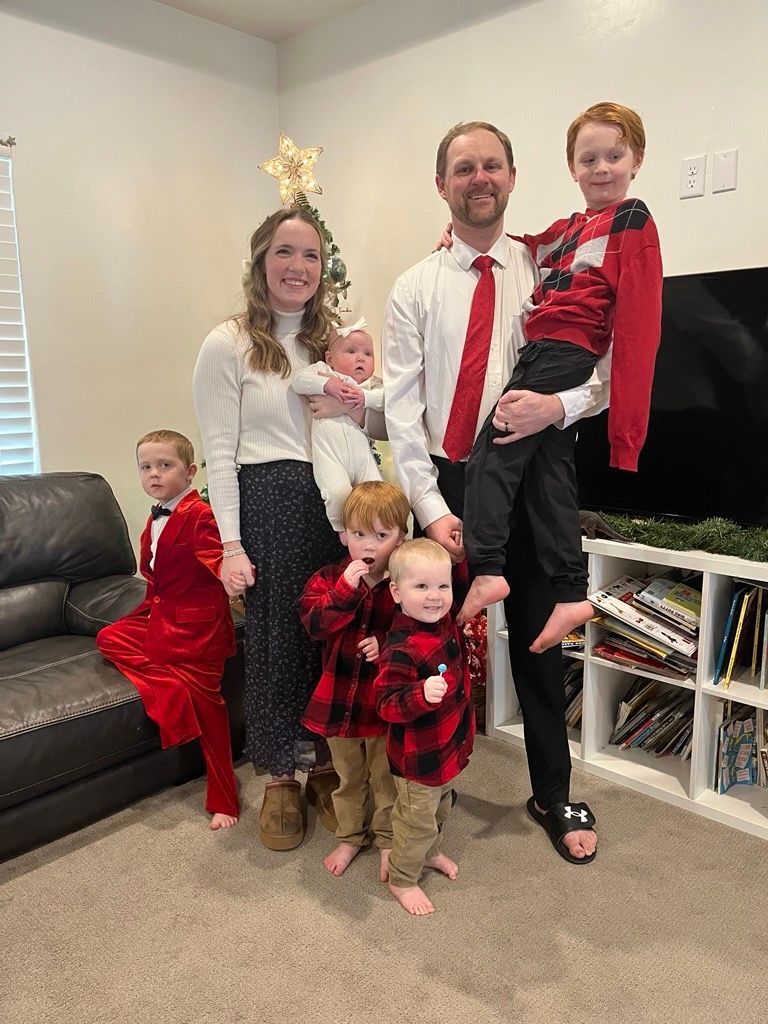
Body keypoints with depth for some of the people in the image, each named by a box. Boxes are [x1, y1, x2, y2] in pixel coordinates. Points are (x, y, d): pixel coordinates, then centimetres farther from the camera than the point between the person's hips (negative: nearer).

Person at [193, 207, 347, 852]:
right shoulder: (229, 345, -2)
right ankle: (281, 778, 25)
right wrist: (231, 544, -11)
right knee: (275, 639, 4)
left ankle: (325, 766, 28)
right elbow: (220, 453, -6)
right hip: (270, 503, -4)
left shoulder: (330, 341, 16)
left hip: (336, 502, 5)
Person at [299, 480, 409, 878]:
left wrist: (387, 644, -23)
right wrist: (345, 589, -30)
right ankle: (350, 836, 43)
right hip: (339, 697, 3)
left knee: (387, 777, 17)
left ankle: (388, 841, 39)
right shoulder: (329, 577, -5)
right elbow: (313, 622, -19)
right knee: (348, 775, 23)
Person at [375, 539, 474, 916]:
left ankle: (431, 852, 57)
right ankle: (402, 880, 37)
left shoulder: (444, 621, -9)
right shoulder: (401, 649, -34)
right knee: (417, 820, 12)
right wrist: (422, 694, -51)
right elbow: (387, 703, -32)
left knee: (440, 807, 31)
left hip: (450, 746, 9)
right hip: (418, 757, -8)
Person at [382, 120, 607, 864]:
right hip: (446, 482, 0)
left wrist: (559, 405, -21)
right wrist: (432, 508, -10)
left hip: (529, 481, 0)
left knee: (537, 640, 10)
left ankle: (553, 795, 30)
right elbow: (401, 409, -3)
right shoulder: (414, 289, 3)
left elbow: (607, 371, 2)